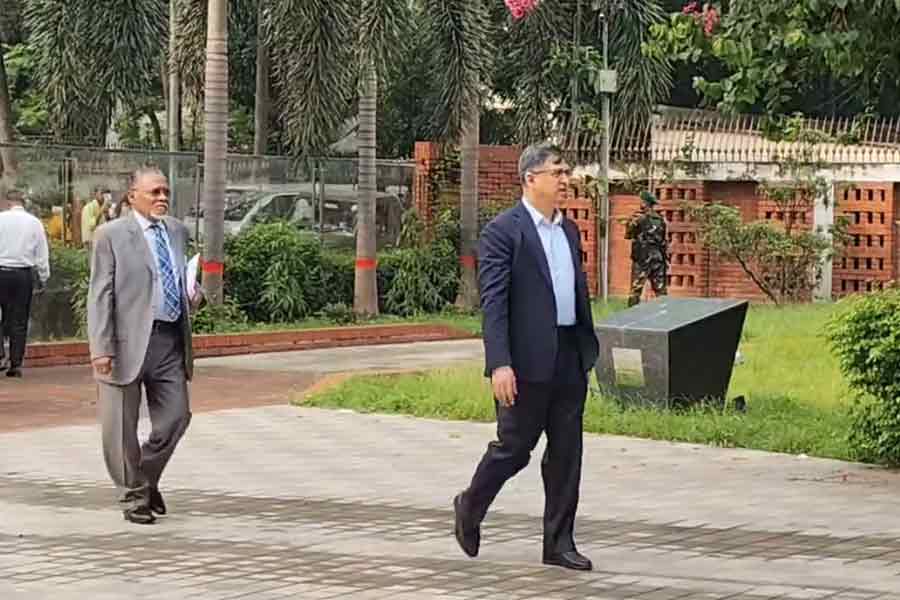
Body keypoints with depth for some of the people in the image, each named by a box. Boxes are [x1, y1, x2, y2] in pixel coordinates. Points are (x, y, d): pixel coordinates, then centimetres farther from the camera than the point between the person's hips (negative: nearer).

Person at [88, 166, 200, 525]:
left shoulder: (177, 231, 13)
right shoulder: (111, 235, -4)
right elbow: (100, 295, -7)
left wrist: (190, 296, 2)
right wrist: (101, 347, -15)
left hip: (171, 338, 5)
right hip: (129, 342, -5)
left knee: (175, 417, 5)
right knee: (121, 427, 2)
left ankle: (147, 480, 28)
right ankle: (134, 496, 17)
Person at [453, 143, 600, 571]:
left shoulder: (569, 231, 14)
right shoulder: (503, 231, -9)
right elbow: (493, 302, -14)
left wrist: (587, 350, 15)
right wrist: (500, 364, -21)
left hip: (569, 358, 7)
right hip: (527, 360, -7)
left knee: (566, 452, 6)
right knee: (514, 447, 3)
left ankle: (559, 543, 11)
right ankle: (470, 508, 28)